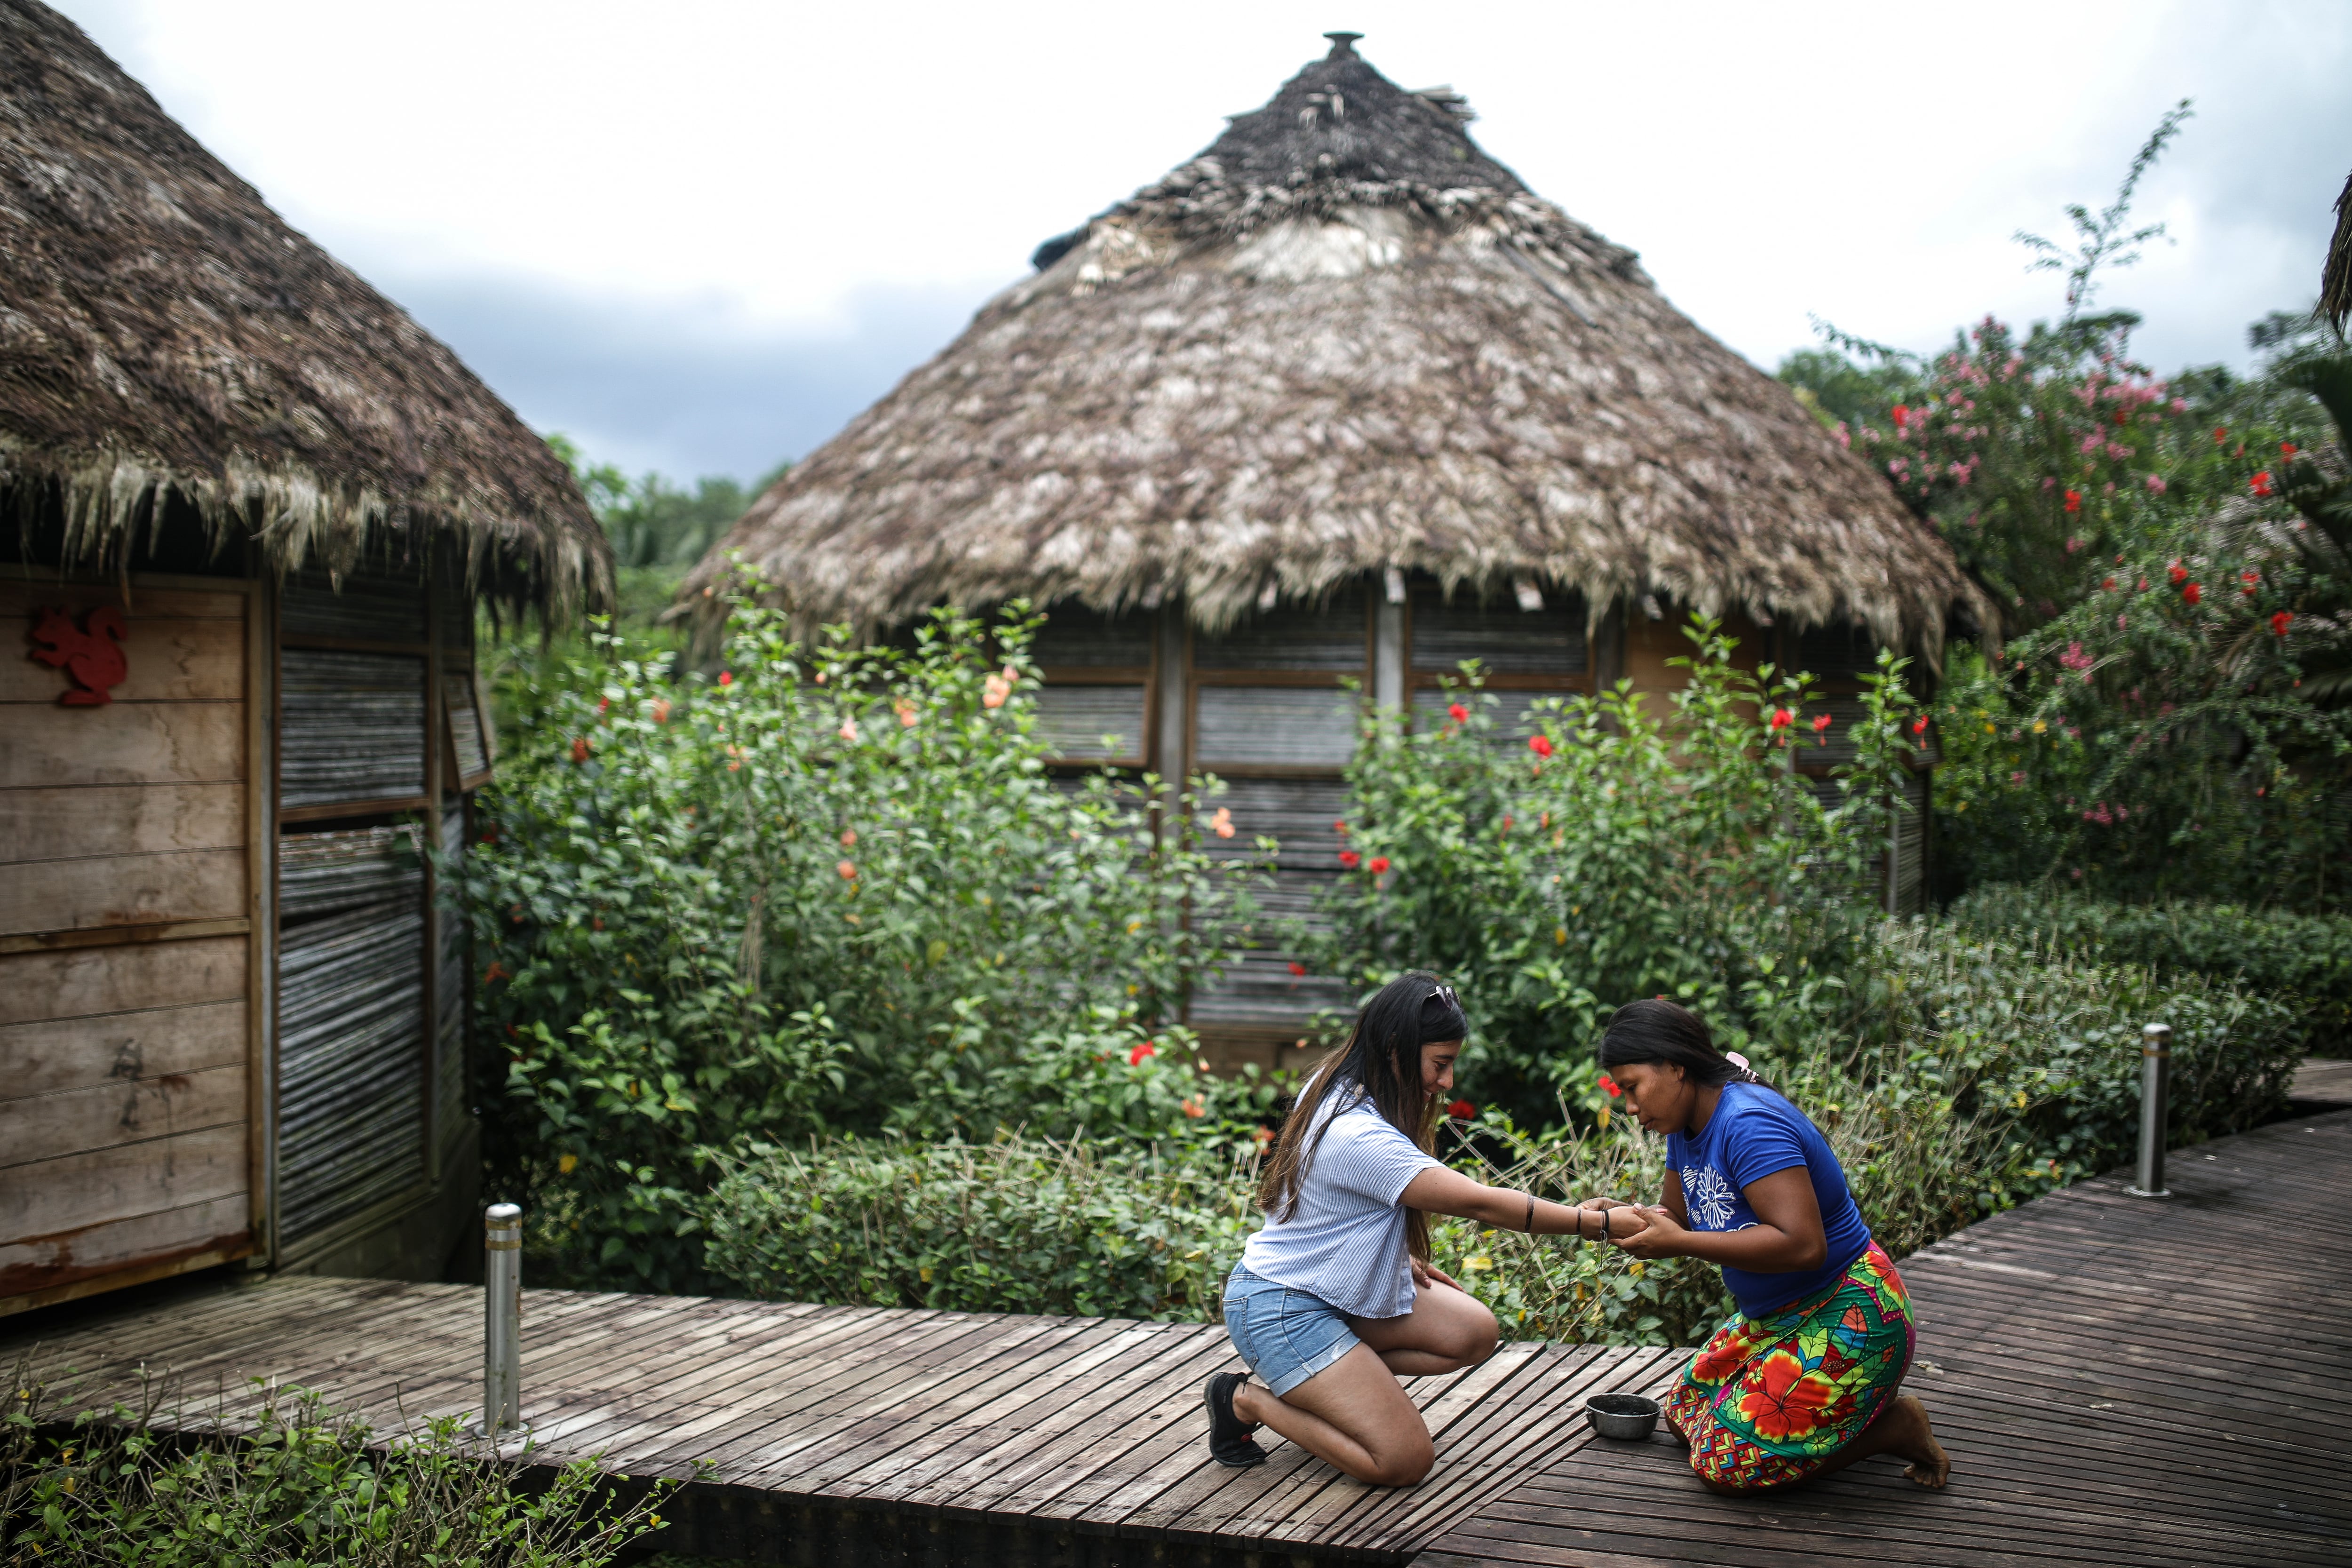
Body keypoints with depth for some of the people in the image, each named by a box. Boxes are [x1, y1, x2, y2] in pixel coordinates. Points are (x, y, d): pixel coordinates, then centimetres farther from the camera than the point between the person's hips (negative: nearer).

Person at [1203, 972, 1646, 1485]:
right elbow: (1480, 1203, -27)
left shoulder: (1336, 1091, 2)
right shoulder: (1360, 1137, -29)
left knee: (1475, 1333, 0)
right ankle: (1249, 1400, 0)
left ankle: (1325, 1378, 6)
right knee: (1405, 1460, -13)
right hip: (1282, 1308, -10)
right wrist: (1598, 1223, -21)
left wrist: (1399, 1256, 10)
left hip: (1336, 1289, 10)